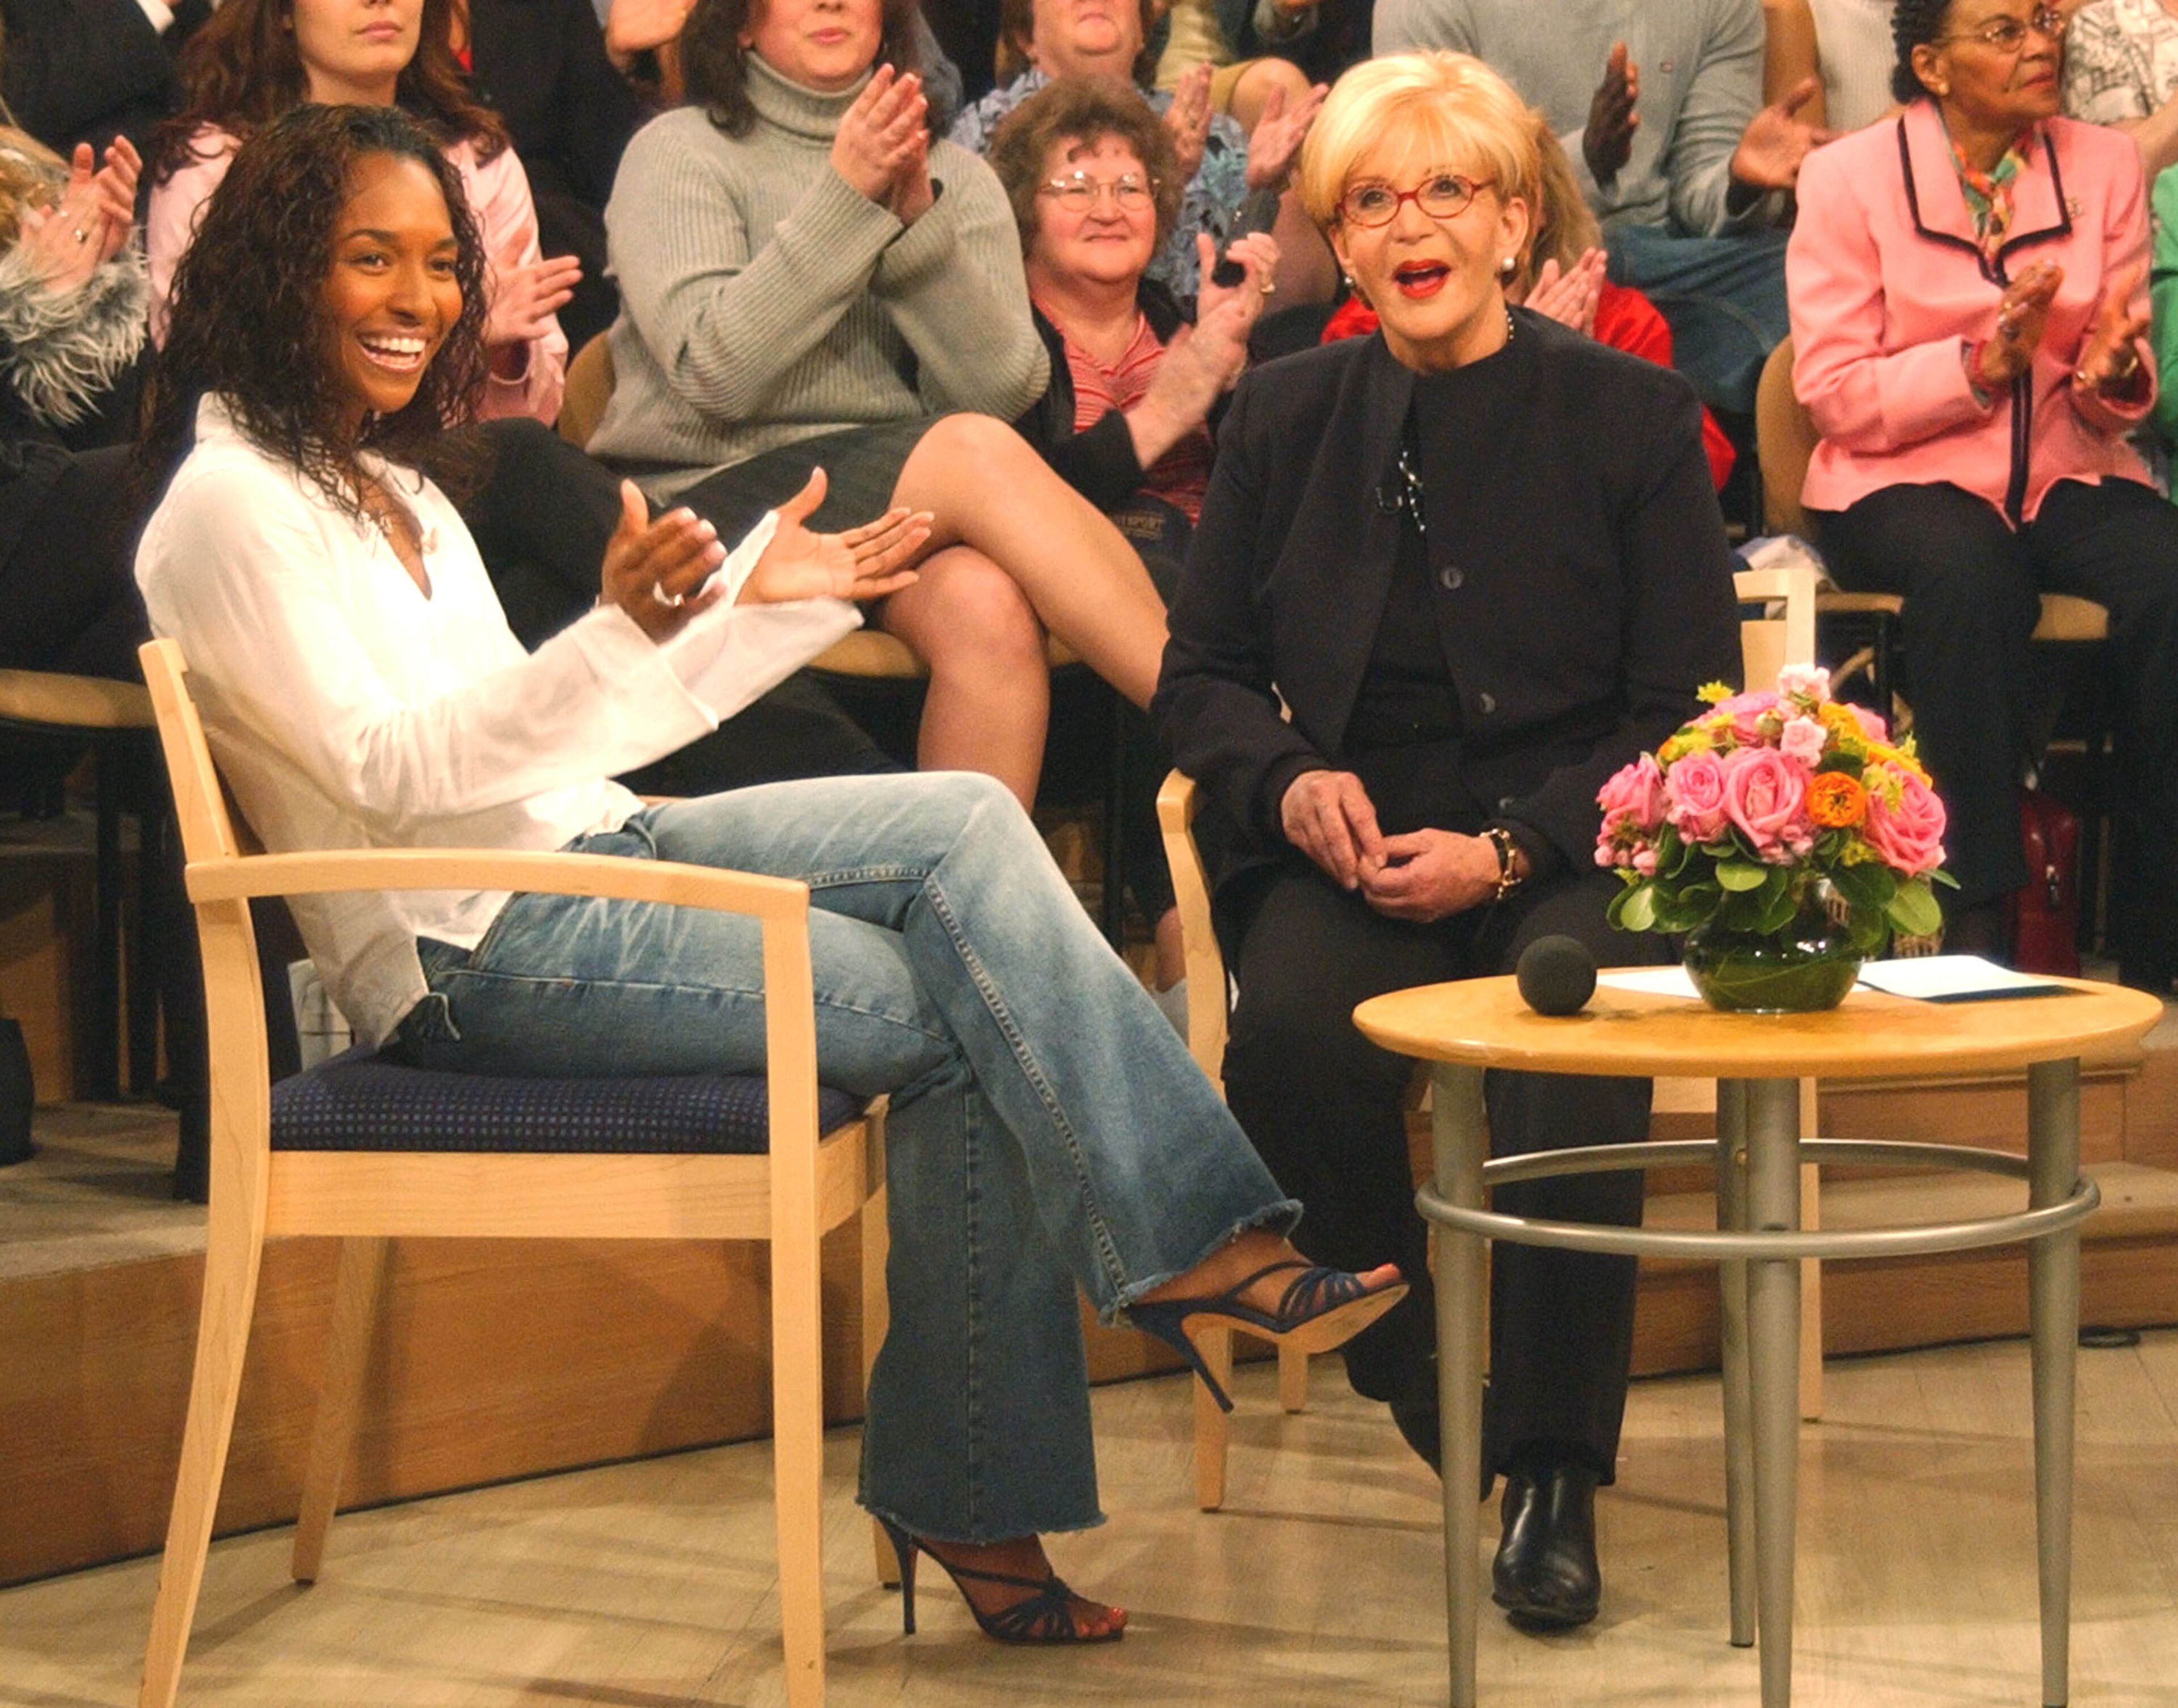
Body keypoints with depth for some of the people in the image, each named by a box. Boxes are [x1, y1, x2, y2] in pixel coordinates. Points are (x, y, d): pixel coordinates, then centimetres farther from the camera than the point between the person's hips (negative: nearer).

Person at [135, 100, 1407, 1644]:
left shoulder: (394, 489, 20)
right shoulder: (229, 506, -9)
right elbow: (389, 775, -19)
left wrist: (761, 601, 18)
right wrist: (620, 633, -31)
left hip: (588, 854, 9)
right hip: (469, 953, -8)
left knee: (967, 822, -11)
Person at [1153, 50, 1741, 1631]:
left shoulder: (1632, 417, 0)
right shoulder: (1288, 417, 9)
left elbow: (1690, 715, -1)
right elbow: (1202, 673, 16)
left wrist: (1507, 849, -15)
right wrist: (1289, 782, -7)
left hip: (1570, 850, -2)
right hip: (1356, 850, 2)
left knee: (1580, 1047, -33)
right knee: (1292, 1029, -31)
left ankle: (1556, 1474, -13)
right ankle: (1420, 1387, -7)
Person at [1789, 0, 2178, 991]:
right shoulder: (1848, 179, 1)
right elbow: (1831, 392, -6)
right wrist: (1983, 365, -19)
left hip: (2067, 472, 3)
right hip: (1899, 483, -3)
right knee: (1970, 572, -38)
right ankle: (1974, 922, -33)